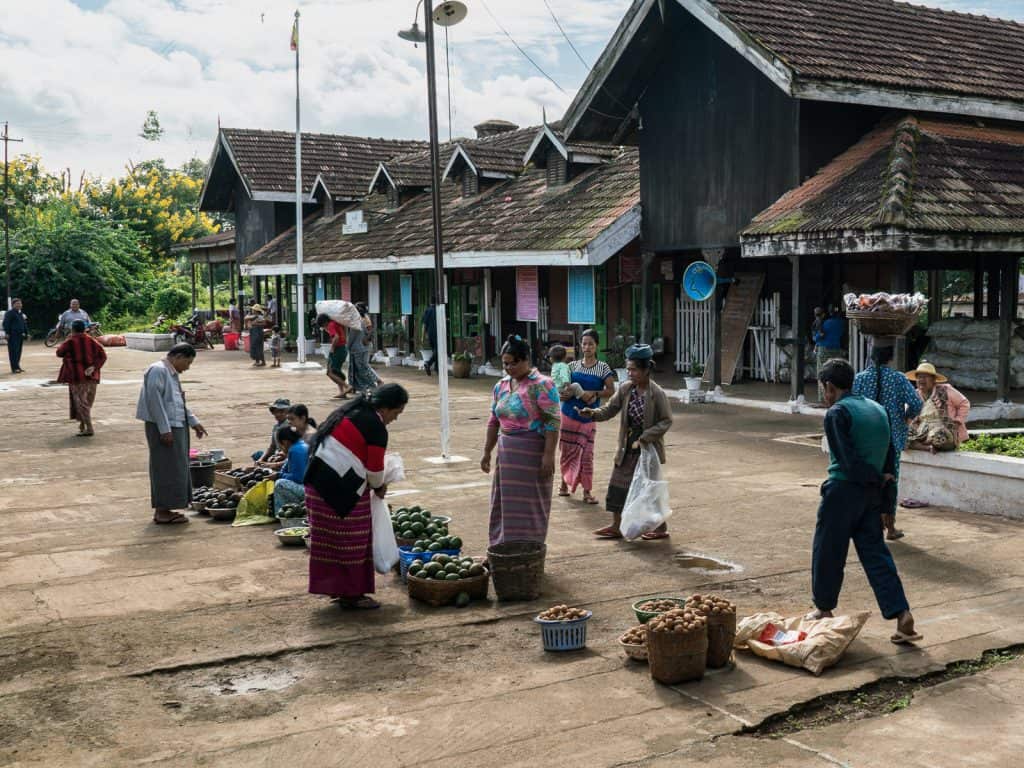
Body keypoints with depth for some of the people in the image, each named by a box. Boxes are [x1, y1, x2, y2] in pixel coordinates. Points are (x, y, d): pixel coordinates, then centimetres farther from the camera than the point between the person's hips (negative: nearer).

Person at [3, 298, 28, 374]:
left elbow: (24, 324, 25)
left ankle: (17, 366, 17)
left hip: (20, 335, 8)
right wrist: (7, 333, -17)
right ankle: (15, 368, -10)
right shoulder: (9, 313, -5)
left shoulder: (21, 314, 19)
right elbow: (6, 324, -10)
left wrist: (26, 333, 19)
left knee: (18, 352, 10)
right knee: (14, 352, -9)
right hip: (13, 335, -8)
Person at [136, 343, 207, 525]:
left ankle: (163, 509, 19)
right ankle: (162, 512, -1)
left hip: (177, 426, 10)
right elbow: (154, 401, -20)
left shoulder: (173, 373, 17)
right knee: (167, 469, -6)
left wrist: (194, 422, 22)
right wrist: (165, 429, -22)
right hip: (163, 429, -10)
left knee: (175, 469, 12)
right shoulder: (158, 370, -13)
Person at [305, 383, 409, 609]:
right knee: (351, 542, 2)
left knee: (330, 540, 16)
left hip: (318, 482, 9)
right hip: (342, 490, -9)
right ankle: (352, 595, 10)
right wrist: (379, 487, 14)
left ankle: (337, 587, 26)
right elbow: (374, 469, -7)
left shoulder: (351, 411, 13)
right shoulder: (377, 428, -14)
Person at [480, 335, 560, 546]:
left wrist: (548, 455, -20)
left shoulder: (541, 385, -10)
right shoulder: (501, 386, 12)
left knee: (530, 503, 1)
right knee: (505, 503, 10)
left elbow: (553, 422, -15)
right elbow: (494, 422, 18)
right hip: (506, 453, 7)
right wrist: (487, 452, 16)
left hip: (533, 453, -7)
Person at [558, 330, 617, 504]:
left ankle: (587, 491, 2)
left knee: (587, 454, -4)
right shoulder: (573, 366, 5)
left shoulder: (603, 367, -1)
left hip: (589, 417, -2)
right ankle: (565, 484, 27)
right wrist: (567, 393, -14)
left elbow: (611, 391, -5)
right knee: (568, 451, 9)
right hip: (569, 414, 2)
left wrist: (594, 394, -18)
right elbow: (562, 391, 7)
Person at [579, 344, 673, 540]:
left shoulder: (657, 394, -16)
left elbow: (666, 421, -13)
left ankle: (661, 527, 19)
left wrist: (644, 438, -21)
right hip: (628, 448, 6)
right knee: (619, 484, 8)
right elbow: (610, 409, 2)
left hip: (648, 448, -6)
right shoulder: (625, 389, -1)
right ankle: (616, 527, 20)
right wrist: (592, 413, -17)